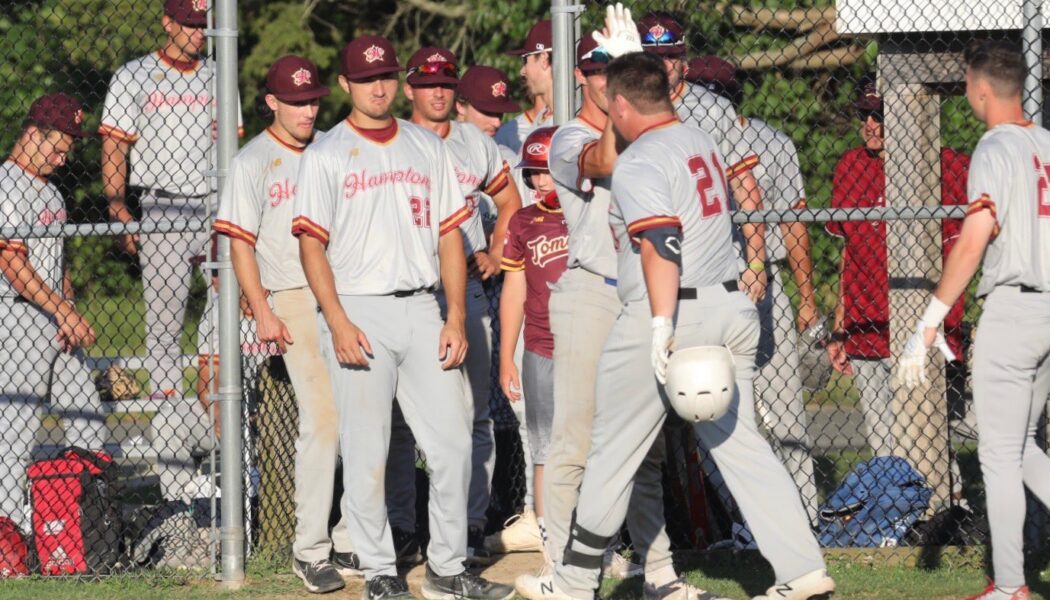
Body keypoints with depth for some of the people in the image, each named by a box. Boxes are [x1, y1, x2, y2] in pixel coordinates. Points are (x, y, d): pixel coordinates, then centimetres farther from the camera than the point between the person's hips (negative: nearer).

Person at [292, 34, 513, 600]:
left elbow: (449, 234, 12)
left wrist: (456, 318, 3)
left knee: (452, 442, -1)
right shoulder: (325, 155, 2)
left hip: (421, 308, 4)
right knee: (366, 452, -2)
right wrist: (339, 322, -15)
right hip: (358, 312, -3)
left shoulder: (427, 147, 13)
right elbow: (311, 243, -4)